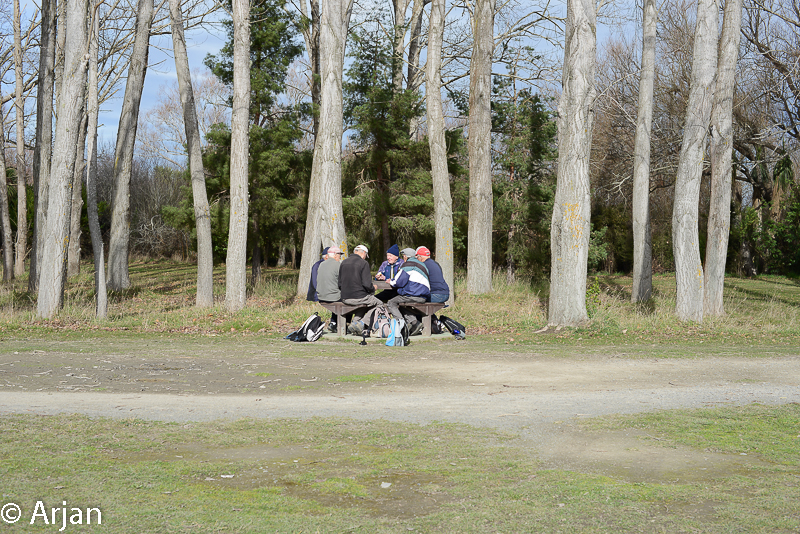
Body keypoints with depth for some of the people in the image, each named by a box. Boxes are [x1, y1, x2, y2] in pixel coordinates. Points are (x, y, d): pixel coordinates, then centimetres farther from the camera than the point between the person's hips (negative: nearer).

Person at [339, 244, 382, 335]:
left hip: (345, 298, 7)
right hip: (359, 296, -7)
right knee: (379, 304, 16)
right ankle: (362, 323, -1)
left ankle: (354, 322, 16)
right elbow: (367, 284, -16)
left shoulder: (344, 263, 9)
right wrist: (373, 288, 5)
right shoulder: (363, 263, -10)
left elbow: (340, 284, 12)